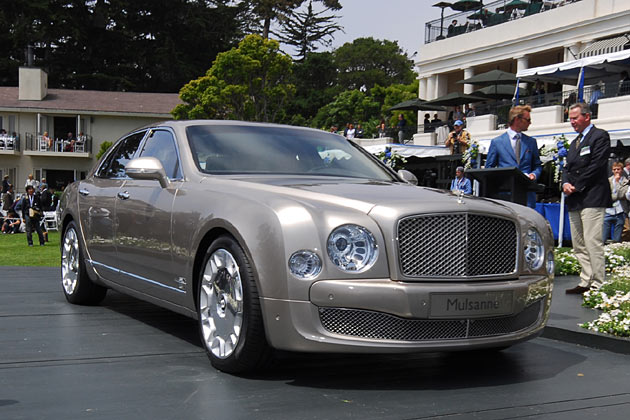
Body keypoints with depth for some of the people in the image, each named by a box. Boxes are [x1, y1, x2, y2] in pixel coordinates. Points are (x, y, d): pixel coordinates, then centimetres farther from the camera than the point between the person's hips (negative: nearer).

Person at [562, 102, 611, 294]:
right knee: (579, 245, 8)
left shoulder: (600, 136, -3)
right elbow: (567, 168, 21)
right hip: (575, 200, 9)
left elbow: (596, 166, -12)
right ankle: (585, 282, 13)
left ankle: (597, 286, -8)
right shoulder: (574, 142, 24)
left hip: (592, 199, -9)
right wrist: (565, 183, 0)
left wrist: (576, 186, -11)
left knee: (593, 243, -12)